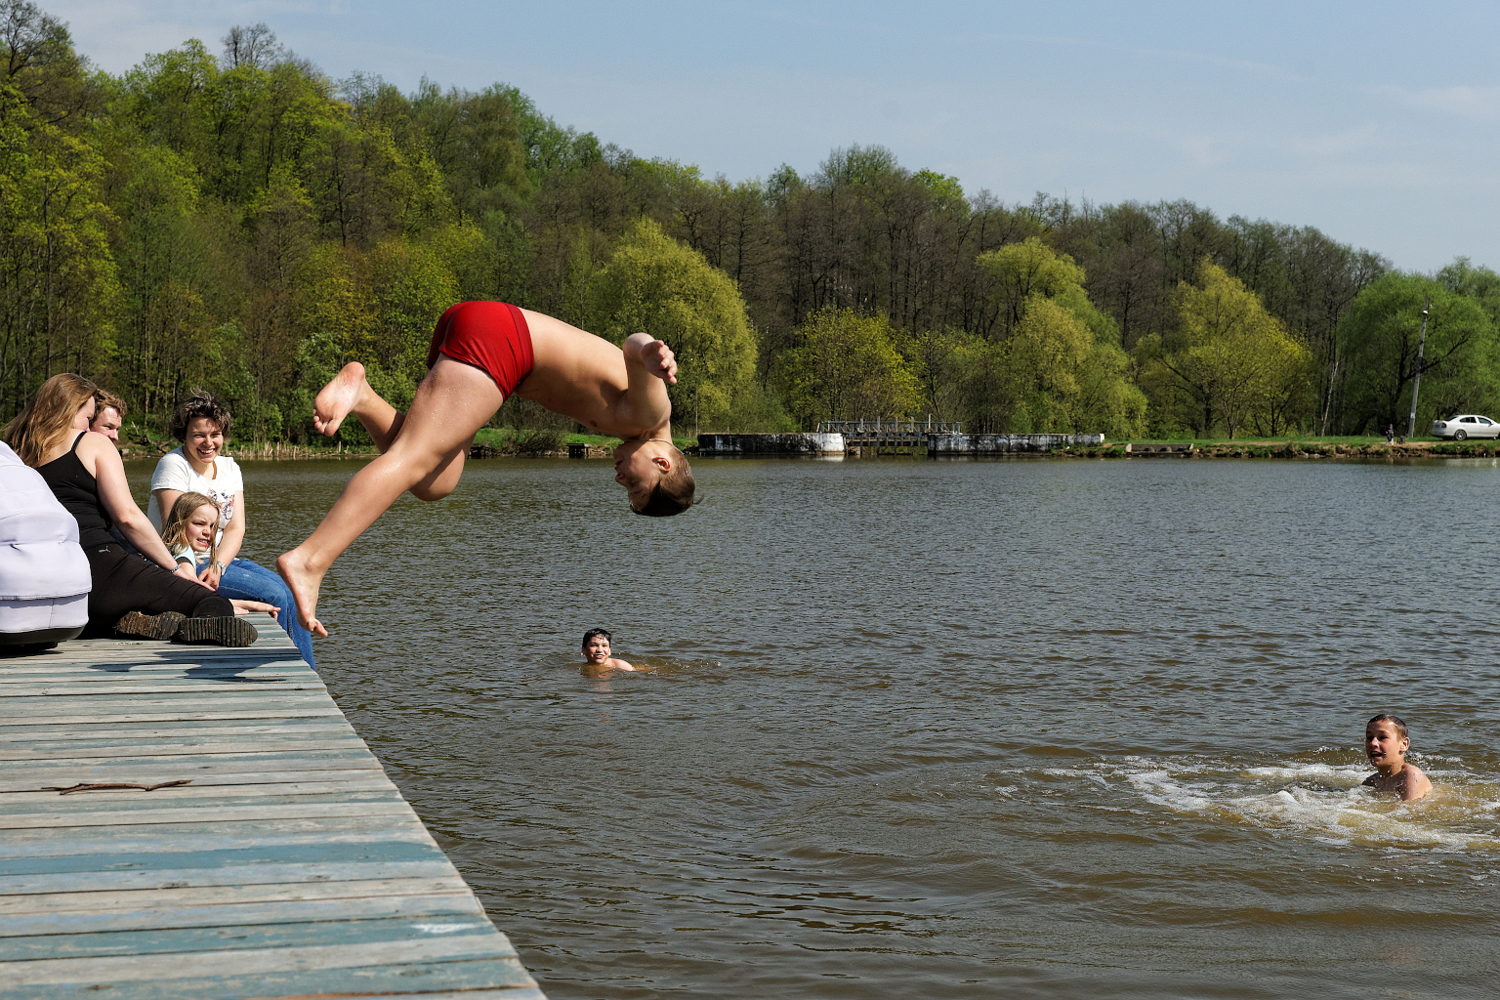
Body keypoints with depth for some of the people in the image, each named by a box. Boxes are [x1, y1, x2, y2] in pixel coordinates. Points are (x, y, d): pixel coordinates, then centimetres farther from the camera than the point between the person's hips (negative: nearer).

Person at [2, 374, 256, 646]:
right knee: (217, 605, -5)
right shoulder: (92, 443, 8)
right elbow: (127, 516, -2)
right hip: (99, 569, -5)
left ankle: (136, 622, -15)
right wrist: (175, 568, 5)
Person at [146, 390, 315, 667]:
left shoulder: (229, 468, 10)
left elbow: (236, 529, 1)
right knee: (273, 594, -22)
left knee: (291, 596, -12)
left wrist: (217, 566, -18)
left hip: (224, 559, 7)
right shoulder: (173, 465, -9)